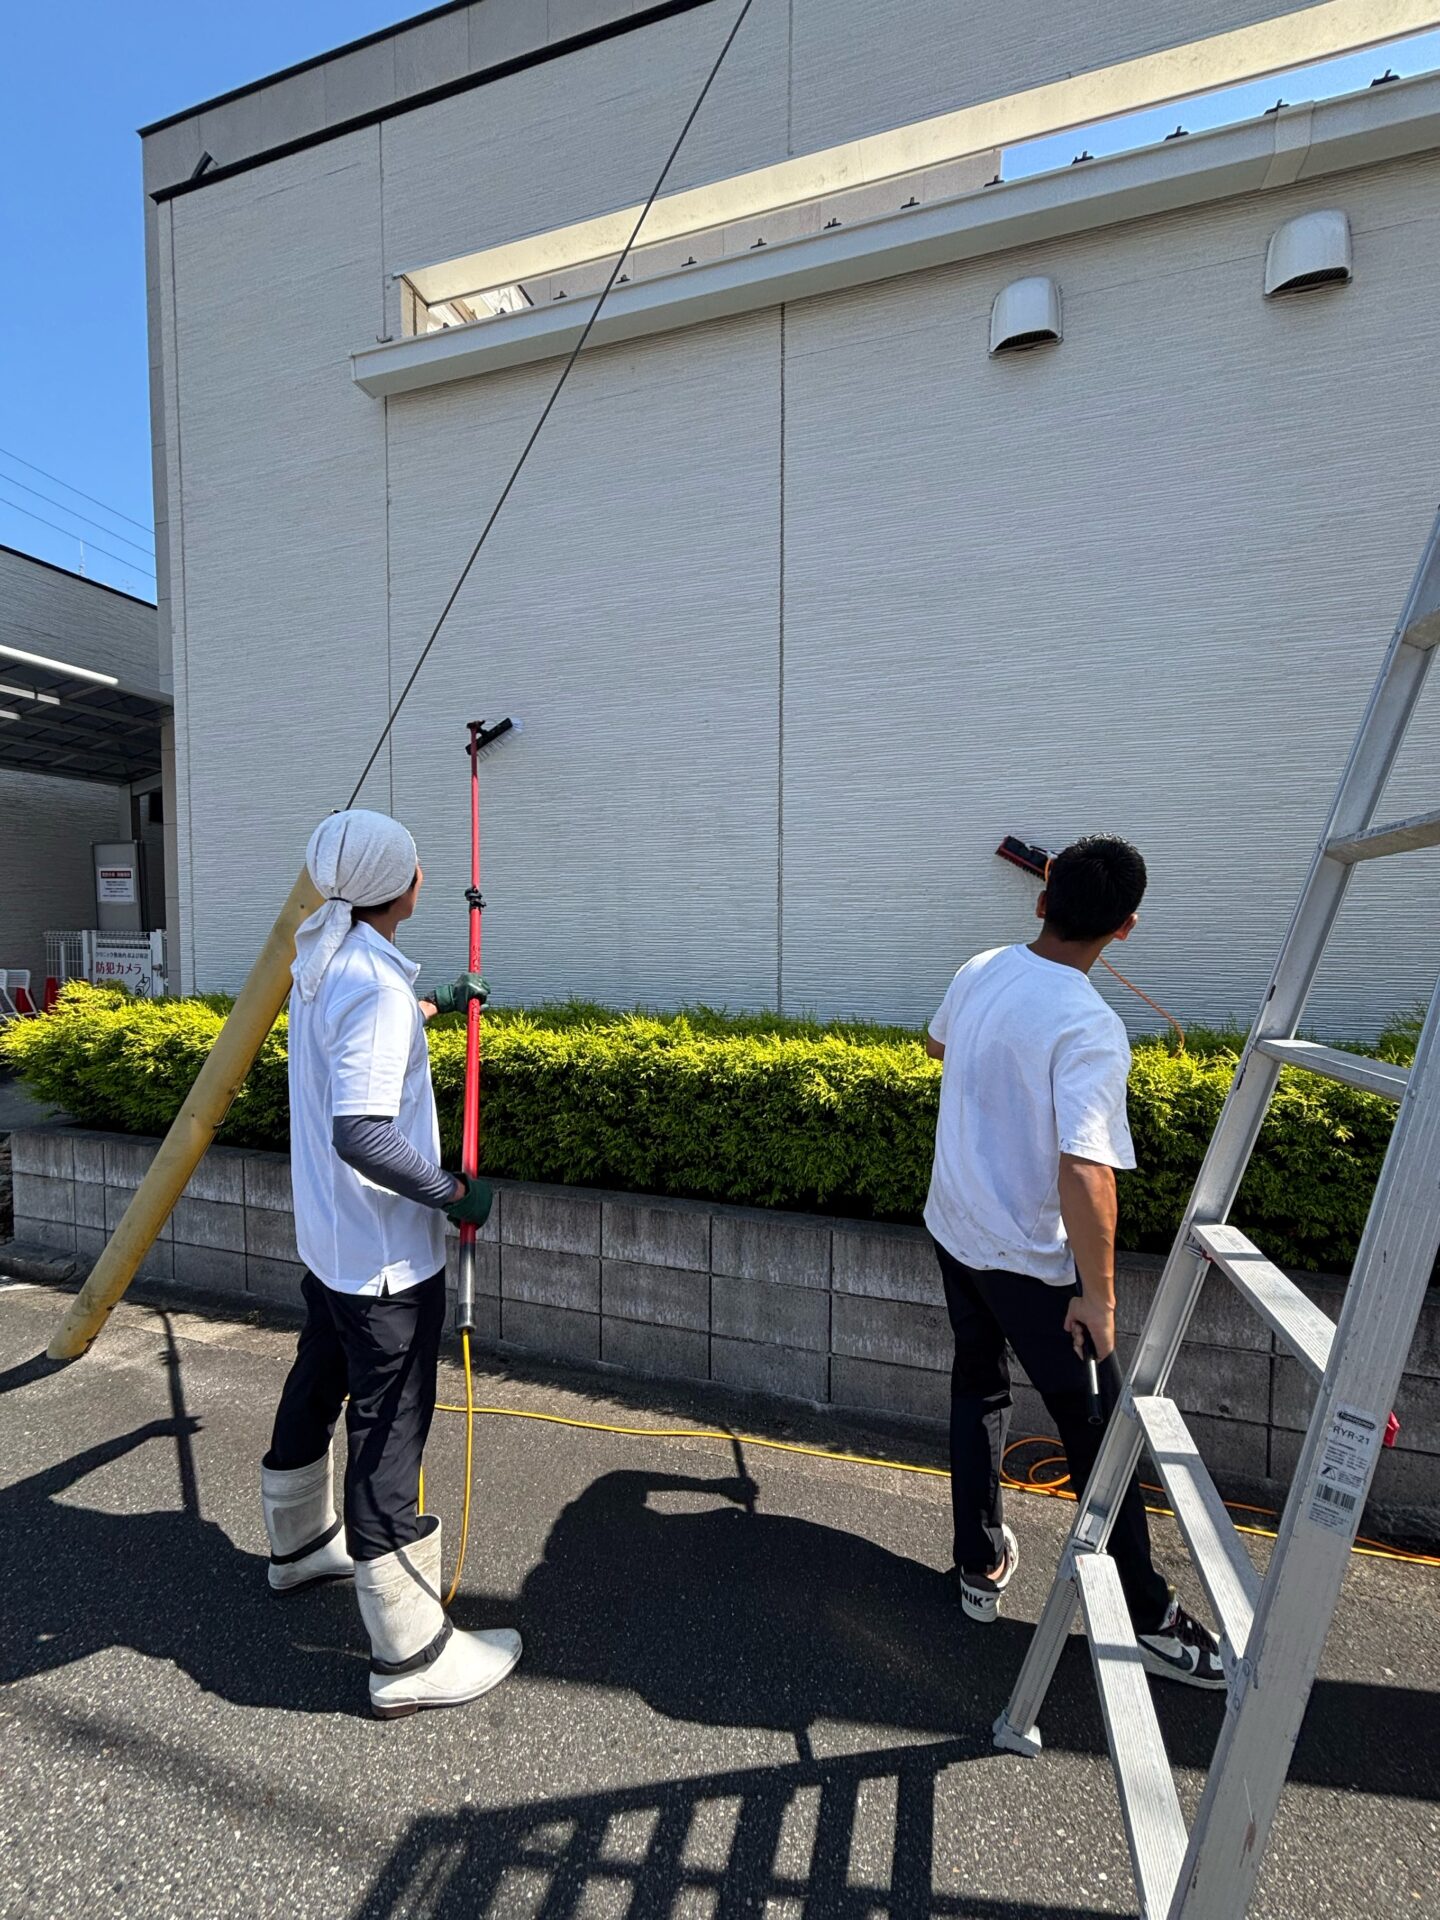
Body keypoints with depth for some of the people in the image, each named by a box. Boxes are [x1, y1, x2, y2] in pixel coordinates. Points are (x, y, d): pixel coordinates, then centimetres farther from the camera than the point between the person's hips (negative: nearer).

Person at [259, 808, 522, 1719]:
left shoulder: (319, 959, 4)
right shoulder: (377, 982, -26)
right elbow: (361, 1133, -33)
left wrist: (440, 1003, 35)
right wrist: (454, 1192, -20)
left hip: (327, 1235, 10)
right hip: (387, 1252, -10)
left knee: (317, 1388, 27)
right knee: (390, 1436, 2)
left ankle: (300, 1543, 51)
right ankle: (414, 1657, 19)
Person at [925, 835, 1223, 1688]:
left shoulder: (979, 971, -5)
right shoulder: (1089, 1028, -26)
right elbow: (1085, 1173, -32)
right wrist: (1098, 1293, -19)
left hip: (955, 1229, 7)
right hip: (1031, 1260, -7)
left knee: (979, 1388, 25)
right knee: (1099, 1431, 14)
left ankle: (982, 1566, 42)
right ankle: (1151, 1618, 35)